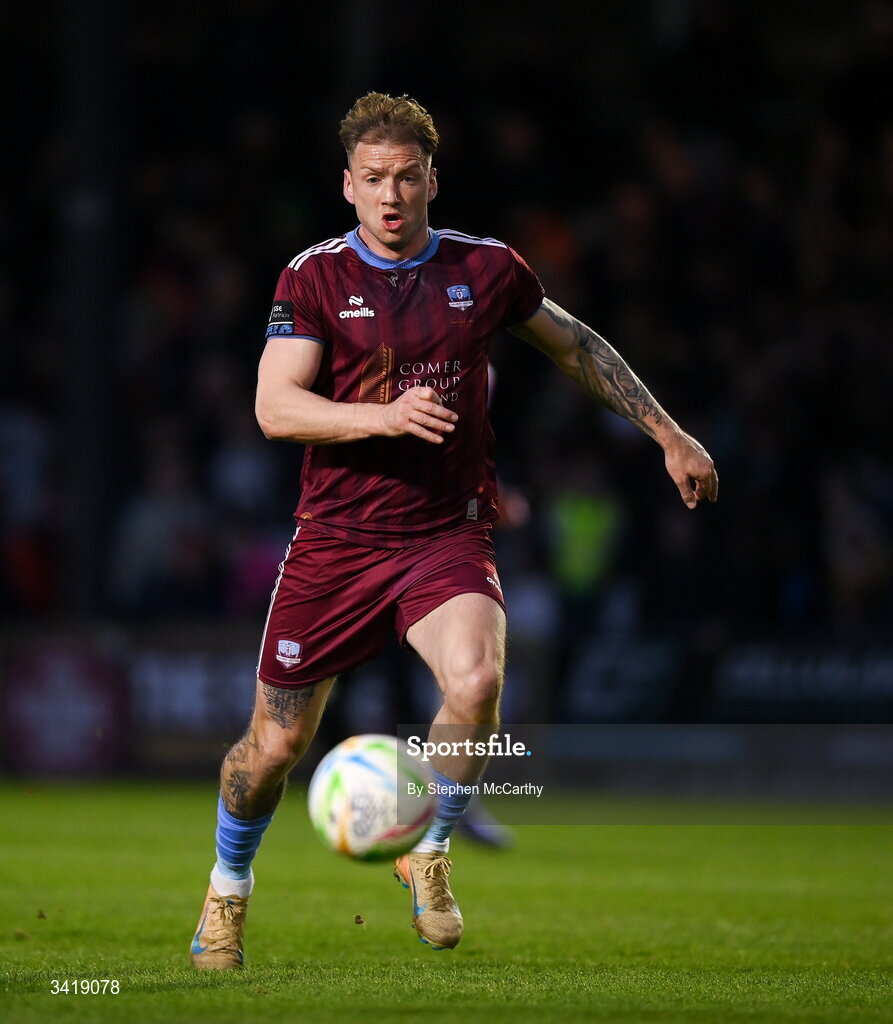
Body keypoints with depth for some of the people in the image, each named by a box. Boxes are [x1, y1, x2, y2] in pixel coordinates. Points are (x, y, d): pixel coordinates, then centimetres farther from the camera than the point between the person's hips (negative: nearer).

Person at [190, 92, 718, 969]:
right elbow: (274, 406, -14)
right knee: (276, 742, 4)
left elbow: (577, 347, 19)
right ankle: (228, 888, 34)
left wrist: (670, 436, 19)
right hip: (335, 538, 0)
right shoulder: (314, 277, -3)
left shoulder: (486, 268, 3)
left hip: (447, 536, 0)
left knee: (476, 682, -29)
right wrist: (384, 415, -29)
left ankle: (429, 854, -3)